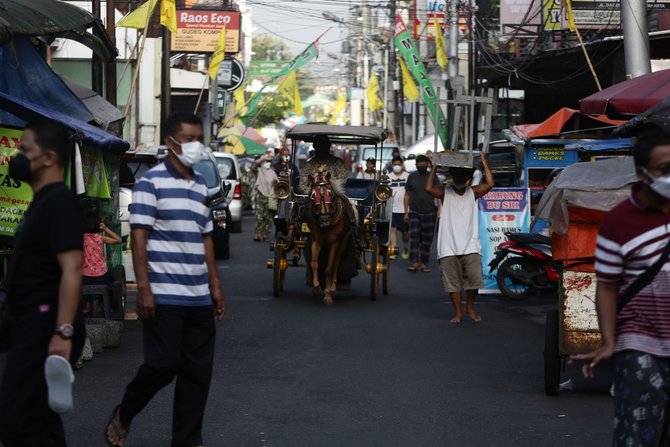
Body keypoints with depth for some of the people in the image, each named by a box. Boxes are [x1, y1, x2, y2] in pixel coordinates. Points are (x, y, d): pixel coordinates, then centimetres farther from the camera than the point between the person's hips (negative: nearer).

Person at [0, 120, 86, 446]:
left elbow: (71, 270, -21)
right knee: (39, 421, 11)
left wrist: (63, 332, -28)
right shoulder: (42, 202, 18)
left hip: (45, 327, -10)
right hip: (34, 326, 10)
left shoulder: (59, 202, -13)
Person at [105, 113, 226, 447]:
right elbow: (139, 237, -10)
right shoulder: (151, 182, -6)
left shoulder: (200, 186, 15)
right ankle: (121, 418, 18)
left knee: (198, 371, 6)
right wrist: (143, 288, -16)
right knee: (163, 364, -6)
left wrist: (215, 286, 16)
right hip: (164, 295, -7)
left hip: (199, 297, 7)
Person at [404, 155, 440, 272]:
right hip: (414, 212, 0)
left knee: (427, 239, 2)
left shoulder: (432, 177, 3)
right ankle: (414, 262, -12)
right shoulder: (412, 177, 7)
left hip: (429, 212, 0)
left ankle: (424, 263, 7)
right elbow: (407, 195, 10)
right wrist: (406, 212, 4)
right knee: (414, 237, -10)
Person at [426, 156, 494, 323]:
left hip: (470, 246, 1)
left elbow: (489, 184, -6)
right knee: (453, 281, 1)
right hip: (449, 247, -1)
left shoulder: (473, 192, 10)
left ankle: (470, 307, 14)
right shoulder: (445, 193, 6)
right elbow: (429, 188, -12)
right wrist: (434, 168, -10)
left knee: (474, 277, -7)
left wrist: (484, 163, -5)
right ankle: (458, 313, 9)